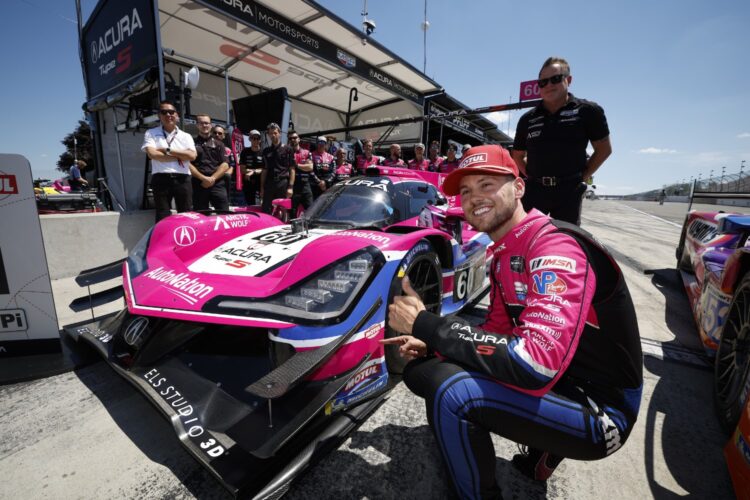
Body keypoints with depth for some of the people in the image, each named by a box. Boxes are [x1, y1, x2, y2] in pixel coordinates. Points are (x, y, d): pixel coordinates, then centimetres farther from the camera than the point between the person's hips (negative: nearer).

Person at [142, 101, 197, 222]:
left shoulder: (186, 136, 14)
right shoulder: (151, 133, 10)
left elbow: (192, 155, -4)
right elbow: (152, 154, -7)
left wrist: (167, 150, -5)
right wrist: (178, 157, -5)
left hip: (182, 179, 1)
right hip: (161, 179, -1)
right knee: (162, 217, -2)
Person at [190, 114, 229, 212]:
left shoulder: (218, 144, 16)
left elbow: (225, 165, 5)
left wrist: (213, 178, -9)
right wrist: (203, 178, -11)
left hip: (217, 184, 0)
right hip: (198, 184, 0)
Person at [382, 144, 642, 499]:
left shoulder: (556, 245, -23)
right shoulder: (503, 254, 5)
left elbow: (537, 364, -34)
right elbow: (498, 331, 9)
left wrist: (426, 325, -28)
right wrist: (431, 344, -7)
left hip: (600, 412, -8)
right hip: (554, 384, 8)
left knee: (451, 389, -30)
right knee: (422, 368, 5)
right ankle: (540, 446, 13)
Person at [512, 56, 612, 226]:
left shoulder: (587, 110, 2)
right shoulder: (528, 119, 9)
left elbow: (603, 149, 8)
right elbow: (518, 156, 18)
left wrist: (582, 176, 2)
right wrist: (532, 176, 6)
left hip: (569, 190, -1)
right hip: (534, 189, 2)